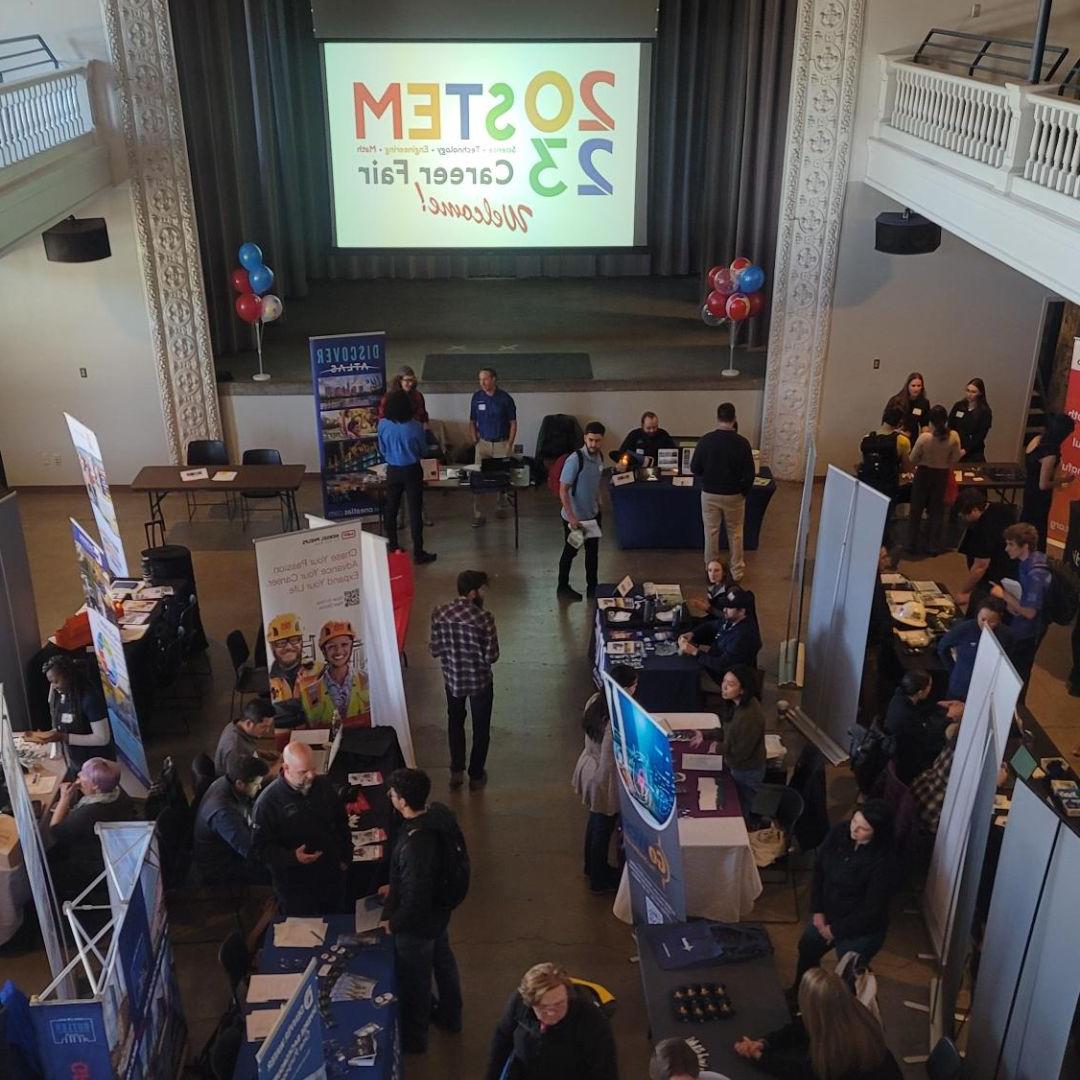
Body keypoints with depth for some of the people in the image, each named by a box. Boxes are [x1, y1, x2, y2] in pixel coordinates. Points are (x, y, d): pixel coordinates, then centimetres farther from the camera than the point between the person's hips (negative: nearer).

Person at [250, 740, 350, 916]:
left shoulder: (323, 785, -6)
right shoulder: (268, 801, -20)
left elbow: (341, 823, 9)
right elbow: (259, 848, -16)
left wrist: (345, 857, 10)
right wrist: (292, 857, -29)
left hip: (332, 874, 4)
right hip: (295, 883, -4)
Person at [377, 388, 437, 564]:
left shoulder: (383, 424, -10)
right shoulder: (415, 426, -15)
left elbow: (382, 450, 4)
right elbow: (424, 451, -2)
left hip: (393, 471, 3)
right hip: (412, 471, -2)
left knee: (390, 509, 18)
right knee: (415, 511, 2)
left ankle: (393, 546, 28)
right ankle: (418, 553, 5)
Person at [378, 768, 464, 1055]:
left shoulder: (415, 847, -41)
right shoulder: (439, 814, -15)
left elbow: (415, 899, -30)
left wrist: (392, 923, -11)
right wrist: (395, 886, 11)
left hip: (418, 923, -8)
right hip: (440, 908, 8)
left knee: (415, 978, 17)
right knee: (443, 960, 29)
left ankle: (413, 1038, 42)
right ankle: (450, 1015, 54)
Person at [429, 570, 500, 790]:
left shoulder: (439, 614, -14)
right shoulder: (484, 618, -24)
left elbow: (434, 650, -6)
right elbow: (491, 657, -19)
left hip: (452, 678, 3)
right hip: (479, 681, -3)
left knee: (455, 722, 27)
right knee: (480, 728, 17)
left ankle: (456, 771, 32)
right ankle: (476, 776, 29)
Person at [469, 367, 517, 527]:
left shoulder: (505, 398, -4)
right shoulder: (477, 397, 1)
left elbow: (513, 423, 0)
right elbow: (472, 422, 11)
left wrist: (510, 445, -7)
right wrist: (475, 439, -1)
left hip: (502, 443, -1)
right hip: (483, 442, 1)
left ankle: (501, 502, 36)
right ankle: (477, 514, -8)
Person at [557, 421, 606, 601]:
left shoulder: (599, 457, -2)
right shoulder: (575, 459, -25)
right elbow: (563, 490, -23)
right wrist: (571, 517, -27)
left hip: (593, 514, 7)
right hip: (574, 517, -7)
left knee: (593, 552, 16)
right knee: (570, 552, 10)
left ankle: (592, 588, 31)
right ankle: (562, 587, 28)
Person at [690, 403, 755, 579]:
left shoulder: (705, 440, -13)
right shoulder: (742, 443, -15)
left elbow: (694, 468, -5)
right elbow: (749, 473, -11)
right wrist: (745, 492, 5)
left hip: (710, 494, 0)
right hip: (734, 495, 0)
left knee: (711, 532, 14)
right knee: (735, 533, 15)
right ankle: (737, 570, 24)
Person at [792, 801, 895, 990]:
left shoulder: (882, 862, -32)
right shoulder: (839, 832, -17)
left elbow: (872, 910, -24)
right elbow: (818, 867, -4)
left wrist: (836, 930, -15)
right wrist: (817, 910, -5)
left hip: (861, 929, -6)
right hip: (827, 913, 6)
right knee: (806, 951, 26)